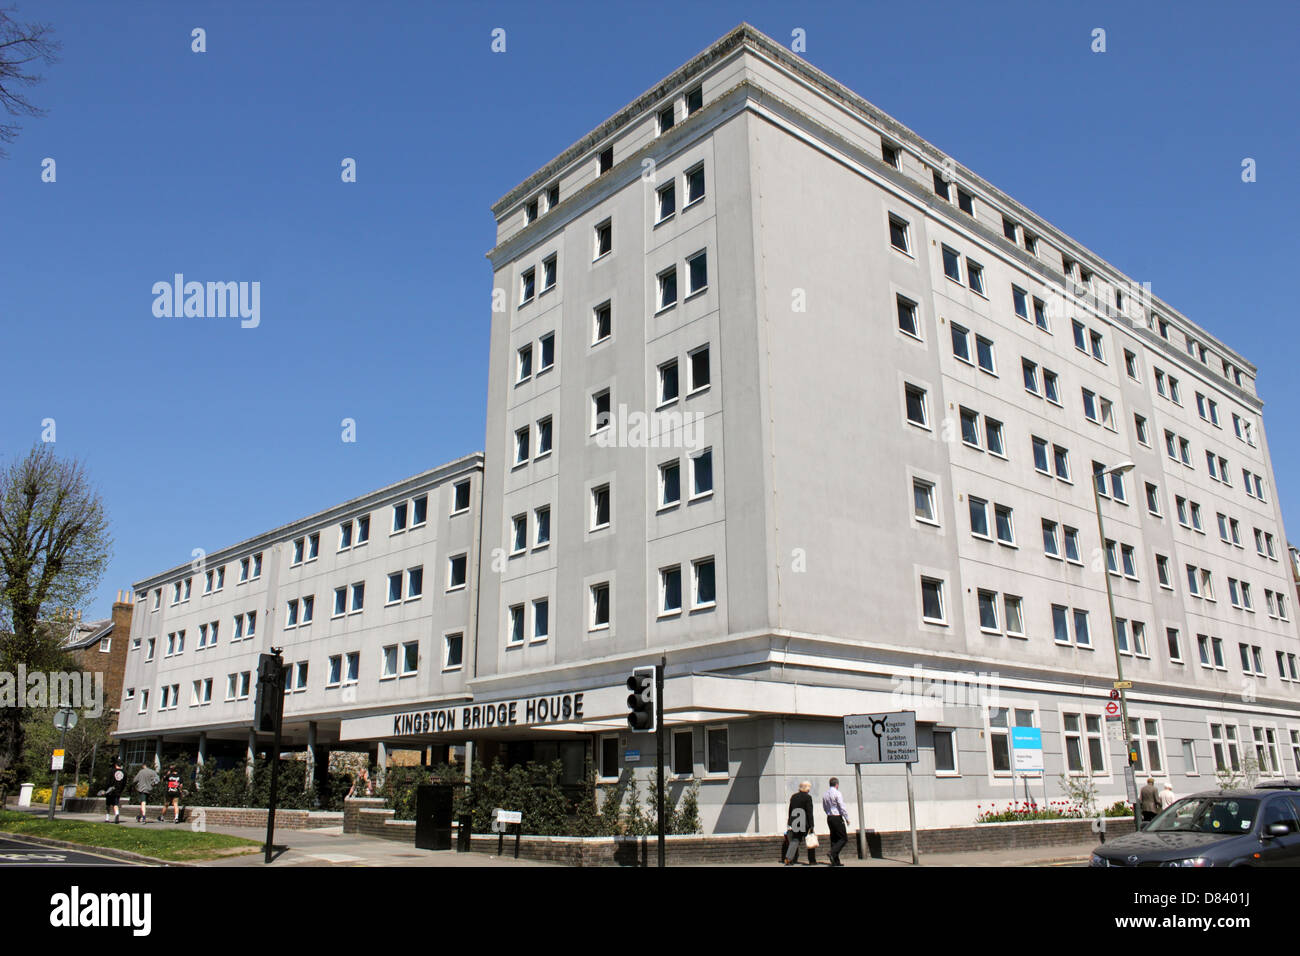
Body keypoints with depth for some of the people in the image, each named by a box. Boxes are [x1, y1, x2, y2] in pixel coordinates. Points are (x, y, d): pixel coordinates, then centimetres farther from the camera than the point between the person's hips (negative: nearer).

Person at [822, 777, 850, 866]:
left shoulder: (825, 794, 8)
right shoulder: (837, 793, -14)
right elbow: (842, 807, -15)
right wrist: (847, 818, -6)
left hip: (829, 818, 7)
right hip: (837, 818, -7)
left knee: (834, 839, 10)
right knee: (843, 838, 0)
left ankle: (836, 861, 9)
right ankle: (833, 852, -18)